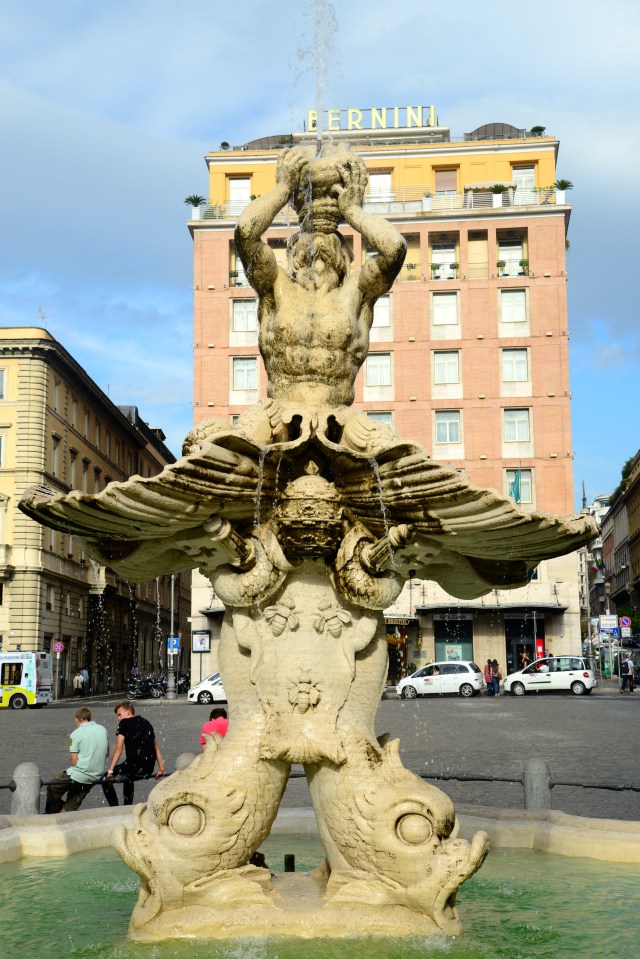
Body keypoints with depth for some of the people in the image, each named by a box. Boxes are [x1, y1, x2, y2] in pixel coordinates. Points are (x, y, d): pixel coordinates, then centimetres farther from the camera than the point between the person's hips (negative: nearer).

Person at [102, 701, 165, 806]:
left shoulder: (124, 723, -1)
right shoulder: (146, 722, 18)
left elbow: (119, 748, -10)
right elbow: (156, 747, 19)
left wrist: (110, 771, -9)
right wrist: (161, 769, 22)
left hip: (135, 768, -7)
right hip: (149, 770, 7)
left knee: (105, 779, 8)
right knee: (128, 777, 37)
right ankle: (127, 807, 38)